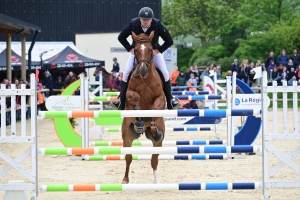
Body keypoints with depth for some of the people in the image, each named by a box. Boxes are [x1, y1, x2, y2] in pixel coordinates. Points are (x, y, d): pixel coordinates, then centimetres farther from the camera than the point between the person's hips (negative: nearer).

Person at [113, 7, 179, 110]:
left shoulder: (157, 25, -27)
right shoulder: (133, 23, -25)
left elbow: (169, 41, -19)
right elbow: (121, 37, -11)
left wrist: (158, 50, -26)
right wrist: (130, 49, -19)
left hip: (154, 51, 0)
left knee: (165, 73, -13)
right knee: (126, 72, -13)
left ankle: (169, 101, 0)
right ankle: (122, 100, -2)